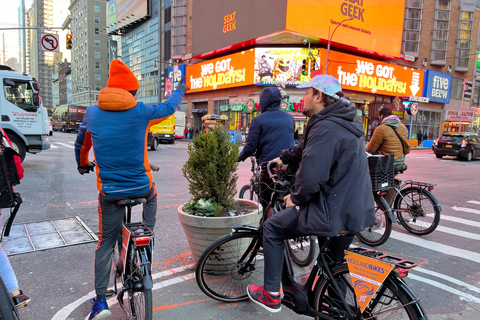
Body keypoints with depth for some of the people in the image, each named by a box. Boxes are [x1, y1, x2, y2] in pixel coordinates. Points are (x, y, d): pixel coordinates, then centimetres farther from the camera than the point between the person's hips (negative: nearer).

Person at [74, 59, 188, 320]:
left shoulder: (92, 112, 1)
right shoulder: (141, 112, -8)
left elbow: (81, 144, 17)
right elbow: (169, 108, 11)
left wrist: (82, 165, 38)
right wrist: (180, 90, 32)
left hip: (109, 193, 2)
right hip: (141, 186, -1)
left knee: (105, 243, 13)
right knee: (151, 197, 35)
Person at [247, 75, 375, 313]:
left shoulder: (325, 128, -21)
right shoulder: (343, 123, 13)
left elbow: (311, 177, -28)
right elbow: (307, 149, 26)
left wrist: (295, 197, -11)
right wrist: (283, 157, 32)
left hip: (334, 212, -10)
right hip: (356, 210, 10)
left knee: (272, 228, 5)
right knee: (334, 263, 29)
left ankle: (271, 296, 15)